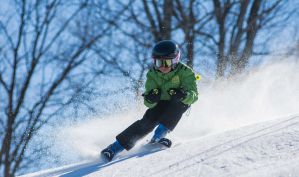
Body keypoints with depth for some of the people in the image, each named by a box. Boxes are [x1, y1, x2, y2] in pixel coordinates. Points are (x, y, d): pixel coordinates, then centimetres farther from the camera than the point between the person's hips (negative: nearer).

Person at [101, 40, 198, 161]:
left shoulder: (185, 72, -21)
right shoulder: (152, 74, -14)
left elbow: (193, 95, -29)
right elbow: (149, 103, -18)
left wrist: (183, 95, -52)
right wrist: (150, 99, -43)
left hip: (179, 105, -1)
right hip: (160, 104, 1)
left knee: (176, 103, -34)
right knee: (147, 122, -24)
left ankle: (158, 136, -31)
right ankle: (116, 147, -24)